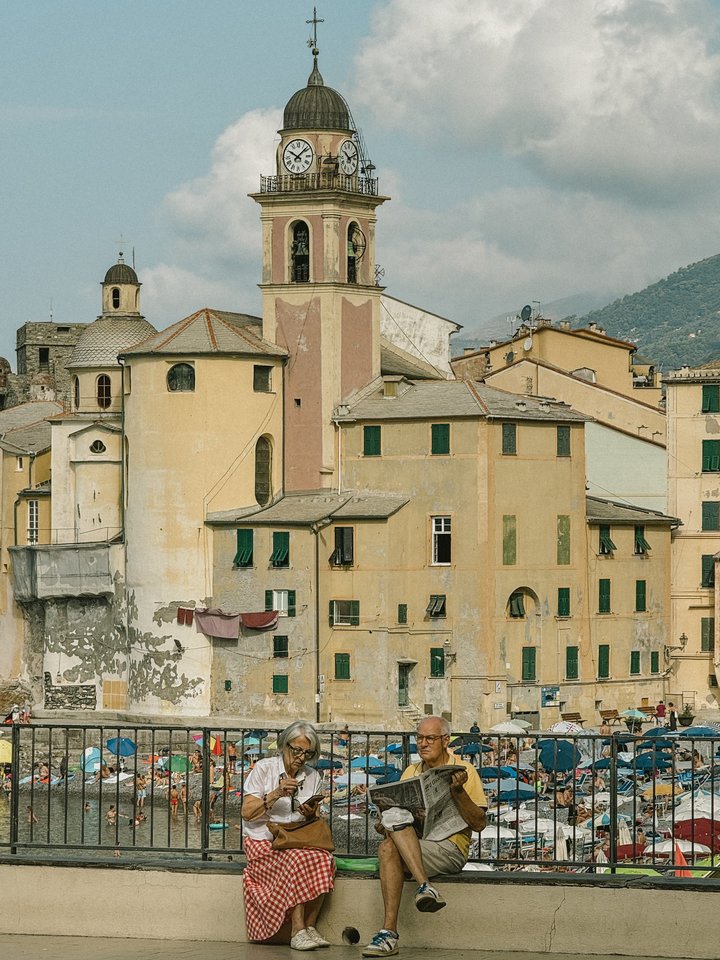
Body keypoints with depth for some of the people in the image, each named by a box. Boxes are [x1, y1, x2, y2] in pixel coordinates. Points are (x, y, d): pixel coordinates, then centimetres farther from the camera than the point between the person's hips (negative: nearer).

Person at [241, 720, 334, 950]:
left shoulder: (313, 777, 13)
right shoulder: (264, 769, 1)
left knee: (323, 858, -30)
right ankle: (298, 931, -34)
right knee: (297, 860, -35)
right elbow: (247, 812, -7)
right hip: (264, 842, -4)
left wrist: (311, 815, -8)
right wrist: (275, 794, -18)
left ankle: (310, 925, -25)